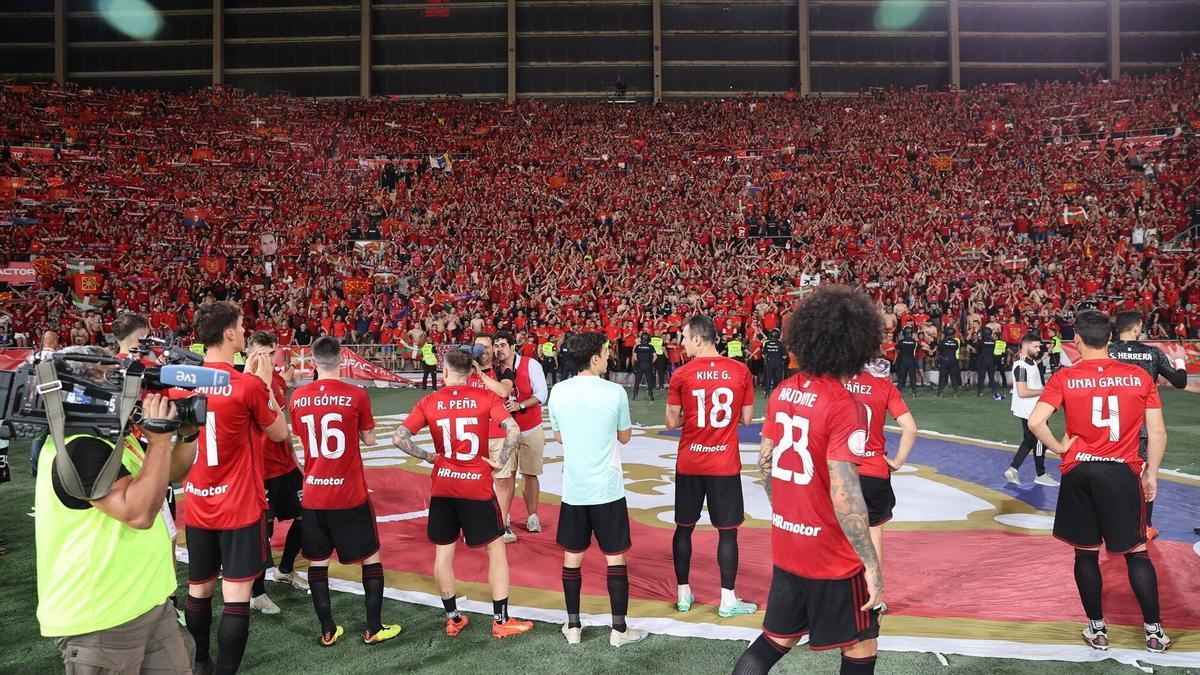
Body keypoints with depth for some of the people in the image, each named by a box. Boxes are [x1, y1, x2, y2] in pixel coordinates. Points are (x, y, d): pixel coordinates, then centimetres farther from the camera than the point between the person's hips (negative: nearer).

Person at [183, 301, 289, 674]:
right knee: (236, 597, 0)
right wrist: (264, 382, 3)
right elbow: (280, 433, -2)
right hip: (239, 506, -6)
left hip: (197, 505, 6)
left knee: (198, 590, 19)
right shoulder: (248, 386, -17)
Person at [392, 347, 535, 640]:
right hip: (477, 487, -2)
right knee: (496, 548, 10)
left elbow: (399, 438, -8)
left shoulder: (429, 402, -1)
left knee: (443, 552, 15)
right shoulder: (485, 397, -6)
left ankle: (453, 619, 25)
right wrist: (500, 461, -7)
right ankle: (501, 621, 13)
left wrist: (427, 456, 3)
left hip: (442, 487, 2)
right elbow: (514, 430, -18)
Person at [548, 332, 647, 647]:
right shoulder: (615, 391, -12)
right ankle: (619, 629, 13)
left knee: (572, 558, 13)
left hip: (573, 489, 3)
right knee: (615, 558, 8)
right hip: (607, 489, -3)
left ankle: (573, 626, 21)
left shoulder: (559, 391, -3)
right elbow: (625, 437, 2)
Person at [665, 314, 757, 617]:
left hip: (689, 464, 0)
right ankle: (728, 600, 10)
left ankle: (683, 595, 21)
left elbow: (672, 422, -2)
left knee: (684, 527, 13)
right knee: (727, 531, 7)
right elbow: (746, 418, 4)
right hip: (725, 464, 0)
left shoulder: (682, 375, -8)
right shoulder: (741, 371, -4)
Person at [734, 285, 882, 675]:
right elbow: (844, 495, -24)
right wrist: (872, 564, -17)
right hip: (831, 555, -7)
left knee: (777, 638, 21)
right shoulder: (844, 407, -21)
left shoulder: (782, 393, 1)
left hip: (785, 545, 7)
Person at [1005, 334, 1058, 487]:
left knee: (1029, 440, 15)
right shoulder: (1021, 366, -22)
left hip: (1034, 409, 10)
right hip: (1030, 411, -10)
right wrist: (1044, 391, -18)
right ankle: (1041, 475, 17)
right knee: (1040, 441, 3)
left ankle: (1013, 469, 16)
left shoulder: (1031, 362, 10)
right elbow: (1022, 392, -26)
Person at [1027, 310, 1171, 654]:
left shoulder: (1065, 377, -4)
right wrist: (1151, 473, 11)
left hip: (1078, 472, 0)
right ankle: (1154, 632, 17)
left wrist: (1059, 447, 0)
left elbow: (1035, 422, -15)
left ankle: (1097, 630, 20)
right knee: (1137, 552, 12)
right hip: (1123, 473, 0)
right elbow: (1157, 433, 1)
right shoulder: (1139, 376, 0)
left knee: (1086, 552, 12)